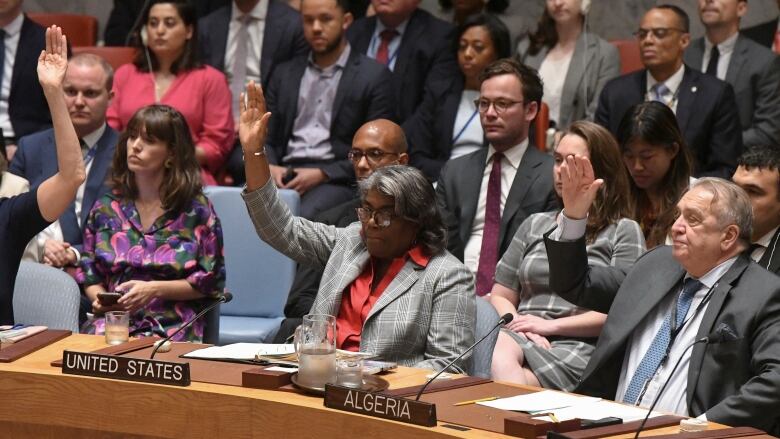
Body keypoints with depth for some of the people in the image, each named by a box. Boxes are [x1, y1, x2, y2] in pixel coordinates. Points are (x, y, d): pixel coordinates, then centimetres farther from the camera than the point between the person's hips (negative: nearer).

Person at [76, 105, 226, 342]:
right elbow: (88, 271, 19)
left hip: (170, 323, -3)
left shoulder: (196, 210, 5)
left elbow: (210, 281, 3)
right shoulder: (106, 207, 16)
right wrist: (98, 297, -4)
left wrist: (154, 289, -9)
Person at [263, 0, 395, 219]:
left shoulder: (374, 76, 4)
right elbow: (267, 139, 20)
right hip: (285, 174, 4)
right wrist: (270, 167, -4)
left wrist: (322, 174, -12)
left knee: (303, 216, -36)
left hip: (336, 179, -4)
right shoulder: (285, 74, 19)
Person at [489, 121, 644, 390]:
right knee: (500, 354, -36)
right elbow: (500, 296, 22)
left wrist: (550, 325, -8)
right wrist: (520, 326, -2)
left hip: (577, 347, -4)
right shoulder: (535, 225, 27)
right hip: (521, 338, 4)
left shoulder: (624, 232, 11)